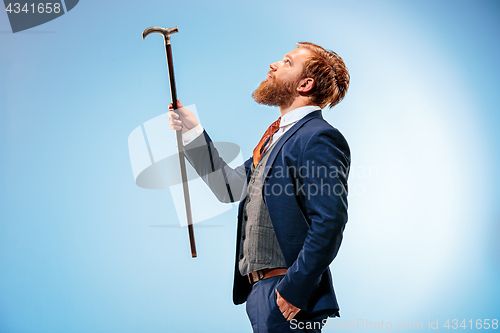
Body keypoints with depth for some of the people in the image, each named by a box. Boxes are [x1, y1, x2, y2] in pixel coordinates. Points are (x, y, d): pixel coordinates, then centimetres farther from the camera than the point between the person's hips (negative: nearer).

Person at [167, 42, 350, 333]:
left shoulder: (319, 139, -15)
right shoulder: (278, 136, 15)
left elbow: (329, 223, -22)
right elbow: (232, 187, 15)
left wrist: (293, 289, -21)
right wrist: (192, 131, 13)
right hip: (258, 288, 9)